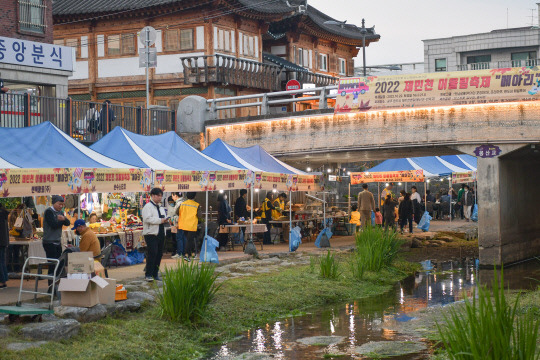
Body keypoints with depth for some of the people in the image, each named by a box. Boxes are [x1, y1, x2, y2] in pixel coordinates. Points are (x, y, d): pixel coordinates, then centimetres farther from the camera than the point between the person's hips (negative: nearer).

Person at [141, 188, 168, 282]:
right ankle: (148, 274, -8)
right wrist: (160, 220, -18)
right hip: (151, 234, -8)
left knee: (159, 254, 7)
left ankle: (155, 273, 16)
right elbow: (147, 218, -20)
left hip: (160, 234, 8)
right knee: (152, 253, -14)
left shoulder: (160, 207, 20)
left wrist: (165, 220, 6)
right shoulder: (148, 207, -7)